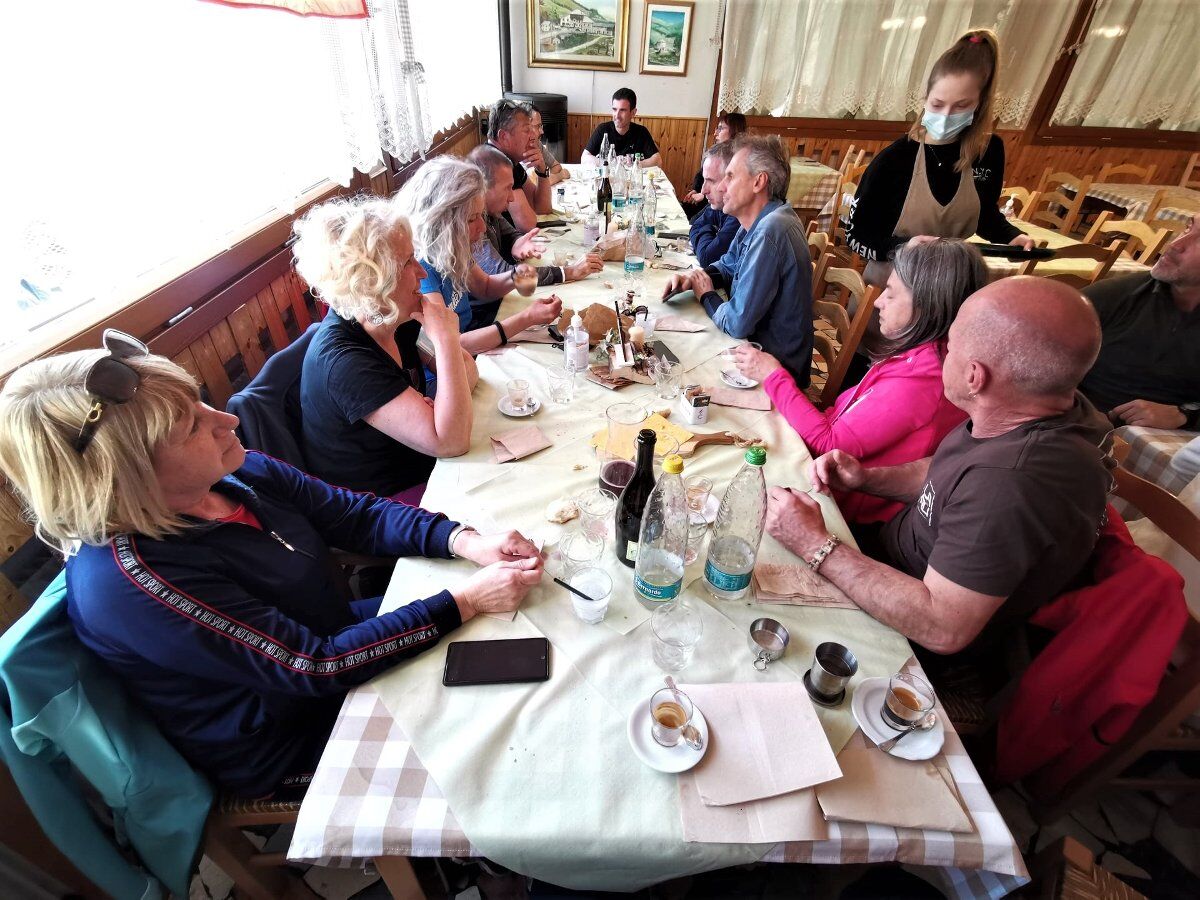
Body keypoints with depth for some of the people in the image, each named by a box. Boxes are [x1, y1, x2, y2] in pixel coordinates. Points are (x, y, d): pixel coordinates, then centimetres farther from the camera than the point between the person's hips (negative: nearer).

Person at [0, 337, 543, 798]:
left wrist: (466, 542, -22)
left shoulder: (231, 472, -12)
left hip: (338, 633, 7)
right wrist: (467, 601, -31)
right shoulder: (126, 580, -33)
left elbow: (359, 515, -6)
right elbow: (317, 665, -31)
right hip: (290, 742, -6)